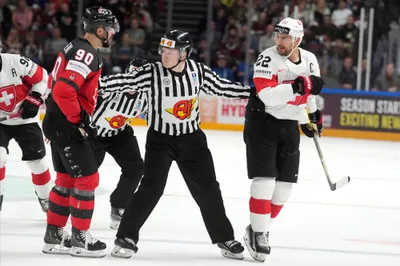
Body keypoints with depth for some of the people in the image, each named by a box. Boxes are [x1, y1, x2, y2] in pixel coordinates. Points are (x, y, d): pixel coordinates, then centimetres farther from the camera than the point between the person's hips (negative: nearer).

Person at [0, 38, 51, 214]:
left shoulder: (16, 63, -24)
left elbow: (41, 77, -9)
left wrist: (34, 100, -16)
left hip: (25, 119, 0)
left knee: (37, 160, 8)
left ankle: (46, 198, 30)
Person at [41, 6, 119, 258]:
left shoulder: (77, 48, 14)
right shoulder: (86, 54, -18)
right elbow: (63, 90, -28)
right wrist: (80, 120, -20)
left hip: (60, 123, 10)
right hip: (67, 125, -10)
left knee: (66, 179, 16)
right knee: (87, 179, -4)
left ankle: (54, 236, 20)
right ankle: (79, 238, 2)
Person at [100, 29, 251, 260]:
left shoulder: (199, 71, -6)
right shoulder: (153, 72, -15)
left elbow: (222, 87, 5)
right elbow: (125, 81, -23)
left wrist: (254, 92, 5)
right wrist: (96, 82, -35)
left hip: (192, 139, 3)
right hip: (160, 139, -3)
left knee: (208, 189, 7)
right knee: (151, 187, -15)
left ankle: (224, 238, 22)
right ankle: (127, 237, -6)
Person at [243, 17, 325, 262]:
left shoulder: (309, 60, 1)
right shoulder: (268, 58, -19)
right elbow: (267, 95, -32)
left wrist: (313, 114, 27)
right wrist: (298, 86, -38)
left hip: (289, 127, 6)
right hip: (262, 123, -6)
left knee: (285, 185, 7)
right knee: (264, 180, -13)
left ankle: (259, 229, 22)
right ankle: (258, 234, -4)